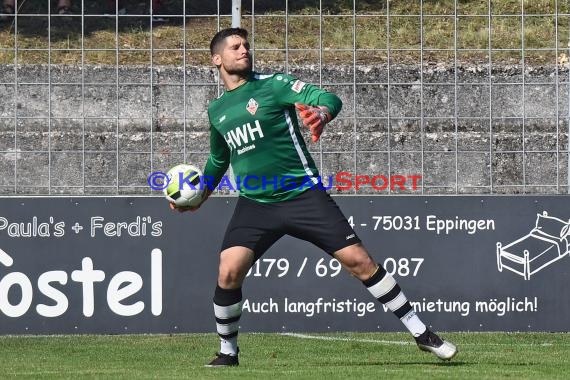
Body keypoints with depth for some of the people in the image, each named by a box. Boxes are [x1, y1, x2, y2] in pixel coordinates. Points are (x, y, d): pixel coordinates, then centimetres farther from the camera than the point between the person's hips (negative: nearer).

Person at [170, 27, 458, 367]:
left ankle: (421, 333, 1)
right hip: (255, 205, 3)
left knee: (358, 260, -8)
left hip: (303, 195, -3)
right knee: (228, 273, -17)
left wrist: (322, 113, -39)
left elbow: (329, 98, -17)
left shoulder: (272, 84, -3)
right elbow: (218, 159, 31)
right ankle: (228, 352, 4)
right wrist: (199, 196, 21)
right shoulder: (217, 110, 12)